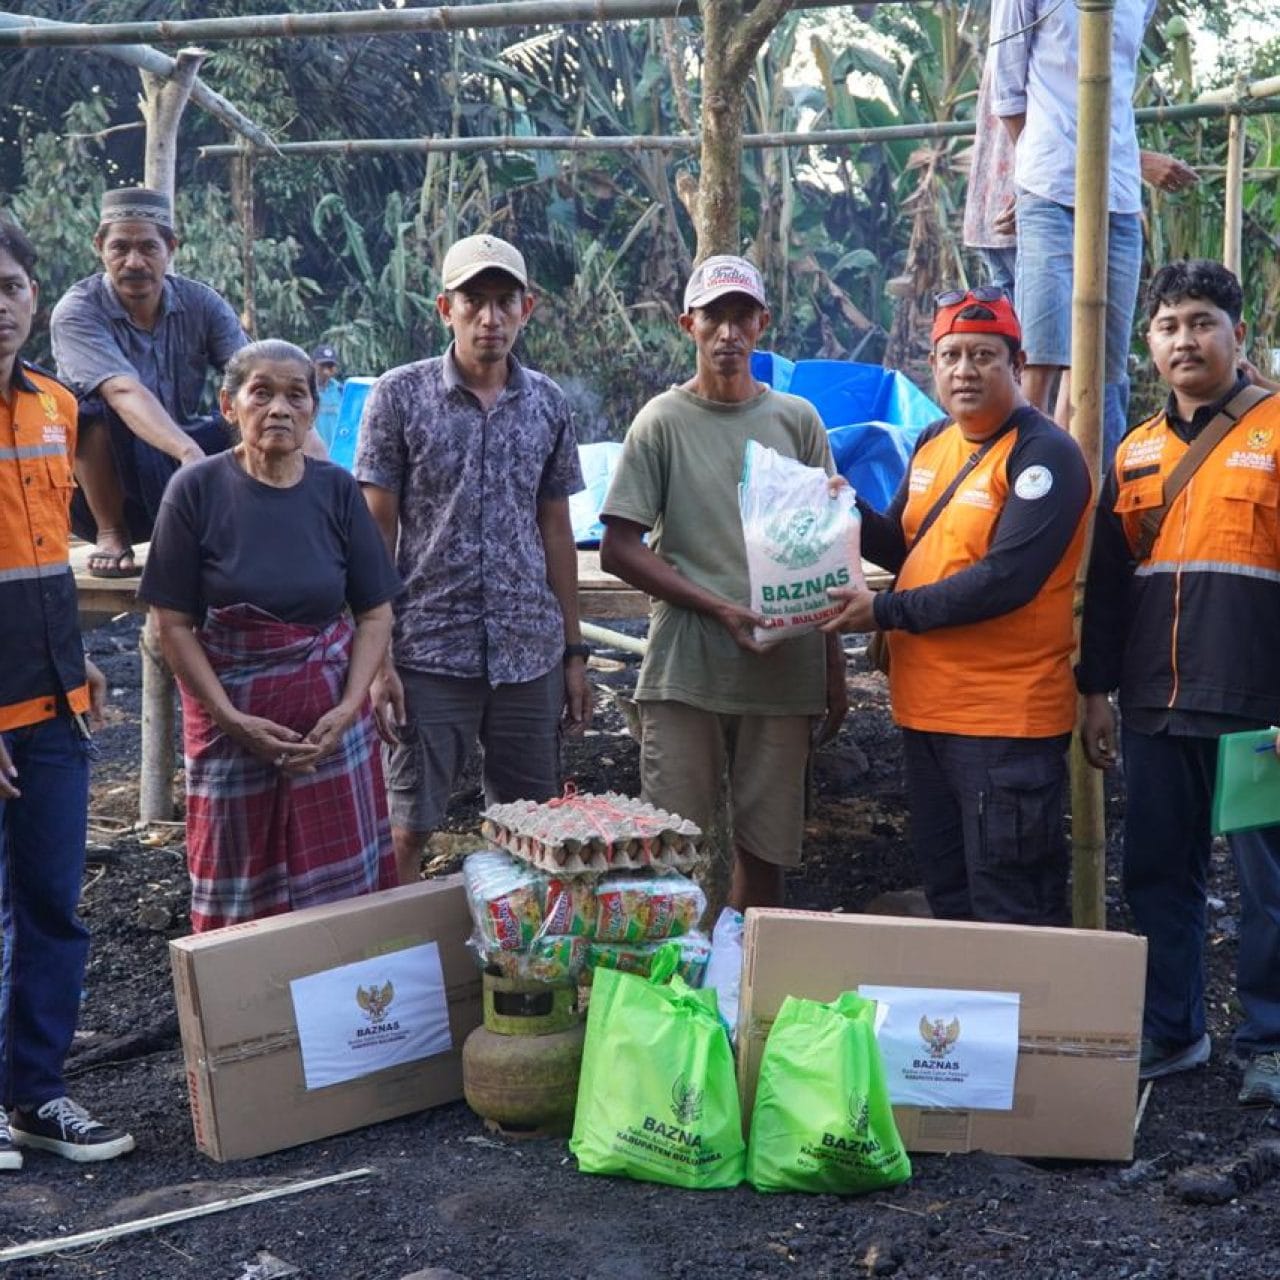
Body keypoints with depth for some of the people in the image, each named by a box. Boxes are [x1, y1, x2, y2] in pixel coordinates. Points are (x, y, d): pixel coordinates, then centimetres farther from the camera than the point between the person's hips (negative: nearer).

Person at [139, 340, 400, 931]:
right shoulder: (197, 490, -8)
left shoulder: (336, 489, -1)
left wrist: (349, 709, -10)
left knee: (344, 882, 5)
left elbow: (375, 613, 2)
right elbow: (173, 624, -7)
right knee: (242, 889, 8)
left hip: (329, 713, 2)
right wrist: (232, 720, -13)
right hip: (233, 713, -2)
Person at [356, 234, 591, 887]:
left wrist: (574, 651, 10)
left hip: (531, 653, 3)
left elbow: (555, 531, 12)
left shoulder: (549, 404, 7)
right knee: (407, 832, 2)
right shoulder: (399, 395, -3)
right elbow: (375, 532, -3)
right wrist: (375, 658, -9)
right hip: (427, 652, -3)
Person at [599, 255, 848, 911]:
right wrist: (721, 609, -13)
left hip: (785, 668, 3)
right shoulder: (662, 422, 1)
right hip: (685, 670, -3)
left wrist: (834, 667, 10)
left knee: (767, 848, 8)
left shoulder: (797, 420, 10)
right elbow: (619, 550, -4)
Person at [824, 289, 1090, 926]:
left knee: (1009, 910, -1)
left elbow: (1005, 581, -23)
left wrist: (885, 611, -19)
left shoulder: (1044, 455, -14)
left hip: (1006, 720, -8)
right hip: (925, 708, 8)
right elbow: (904, 547, 17)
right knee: (946, 897, 19)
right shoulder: (932, 444, 12)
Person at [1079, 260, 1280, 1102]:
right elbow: (1107, 583, 17)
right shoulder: (1136, 452, 14)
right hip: (1156, 709, 5)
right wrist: (1097, 691, 12)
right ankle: (1171, 1031, 25)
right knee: (1158, 874, 12)